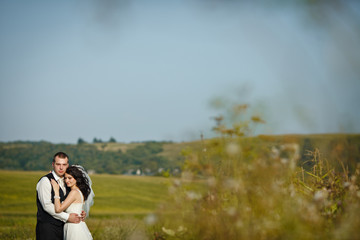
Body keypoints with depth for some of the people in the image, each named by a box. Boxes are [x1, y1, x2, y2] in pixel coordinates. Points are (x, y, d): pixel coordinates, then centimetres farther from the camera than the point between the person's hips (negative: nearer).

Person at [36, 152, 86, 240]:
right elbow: (47, 205, -17)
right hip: (47, 228, -7)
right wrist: (67, 217, -18)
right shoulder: (45, 181, -9)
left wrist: (80, 214, 3)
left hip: (62, 226, 7)